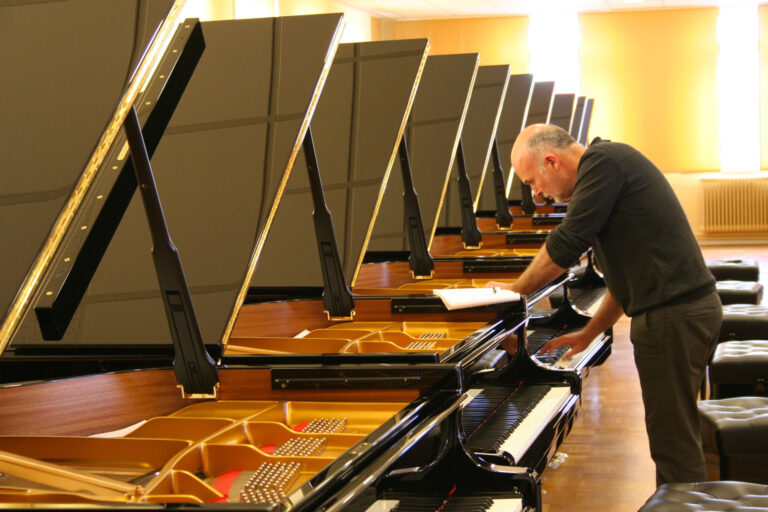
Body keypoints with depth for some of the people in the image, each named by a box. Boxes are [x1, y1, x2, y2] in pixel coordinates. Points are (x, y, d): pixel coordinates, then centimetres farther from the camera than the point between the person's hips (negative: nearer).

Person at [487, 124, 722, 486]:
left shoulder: (603, 160, -11)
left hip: (672, 315, -10)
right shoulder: (610, 162, 21)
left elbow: (567, 245, -17)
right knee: (673, 437, 17)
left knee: (674, 443, -4)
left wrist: (515, 290, -2)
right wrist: (589, 333, 25)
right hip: (688, 307, 10)